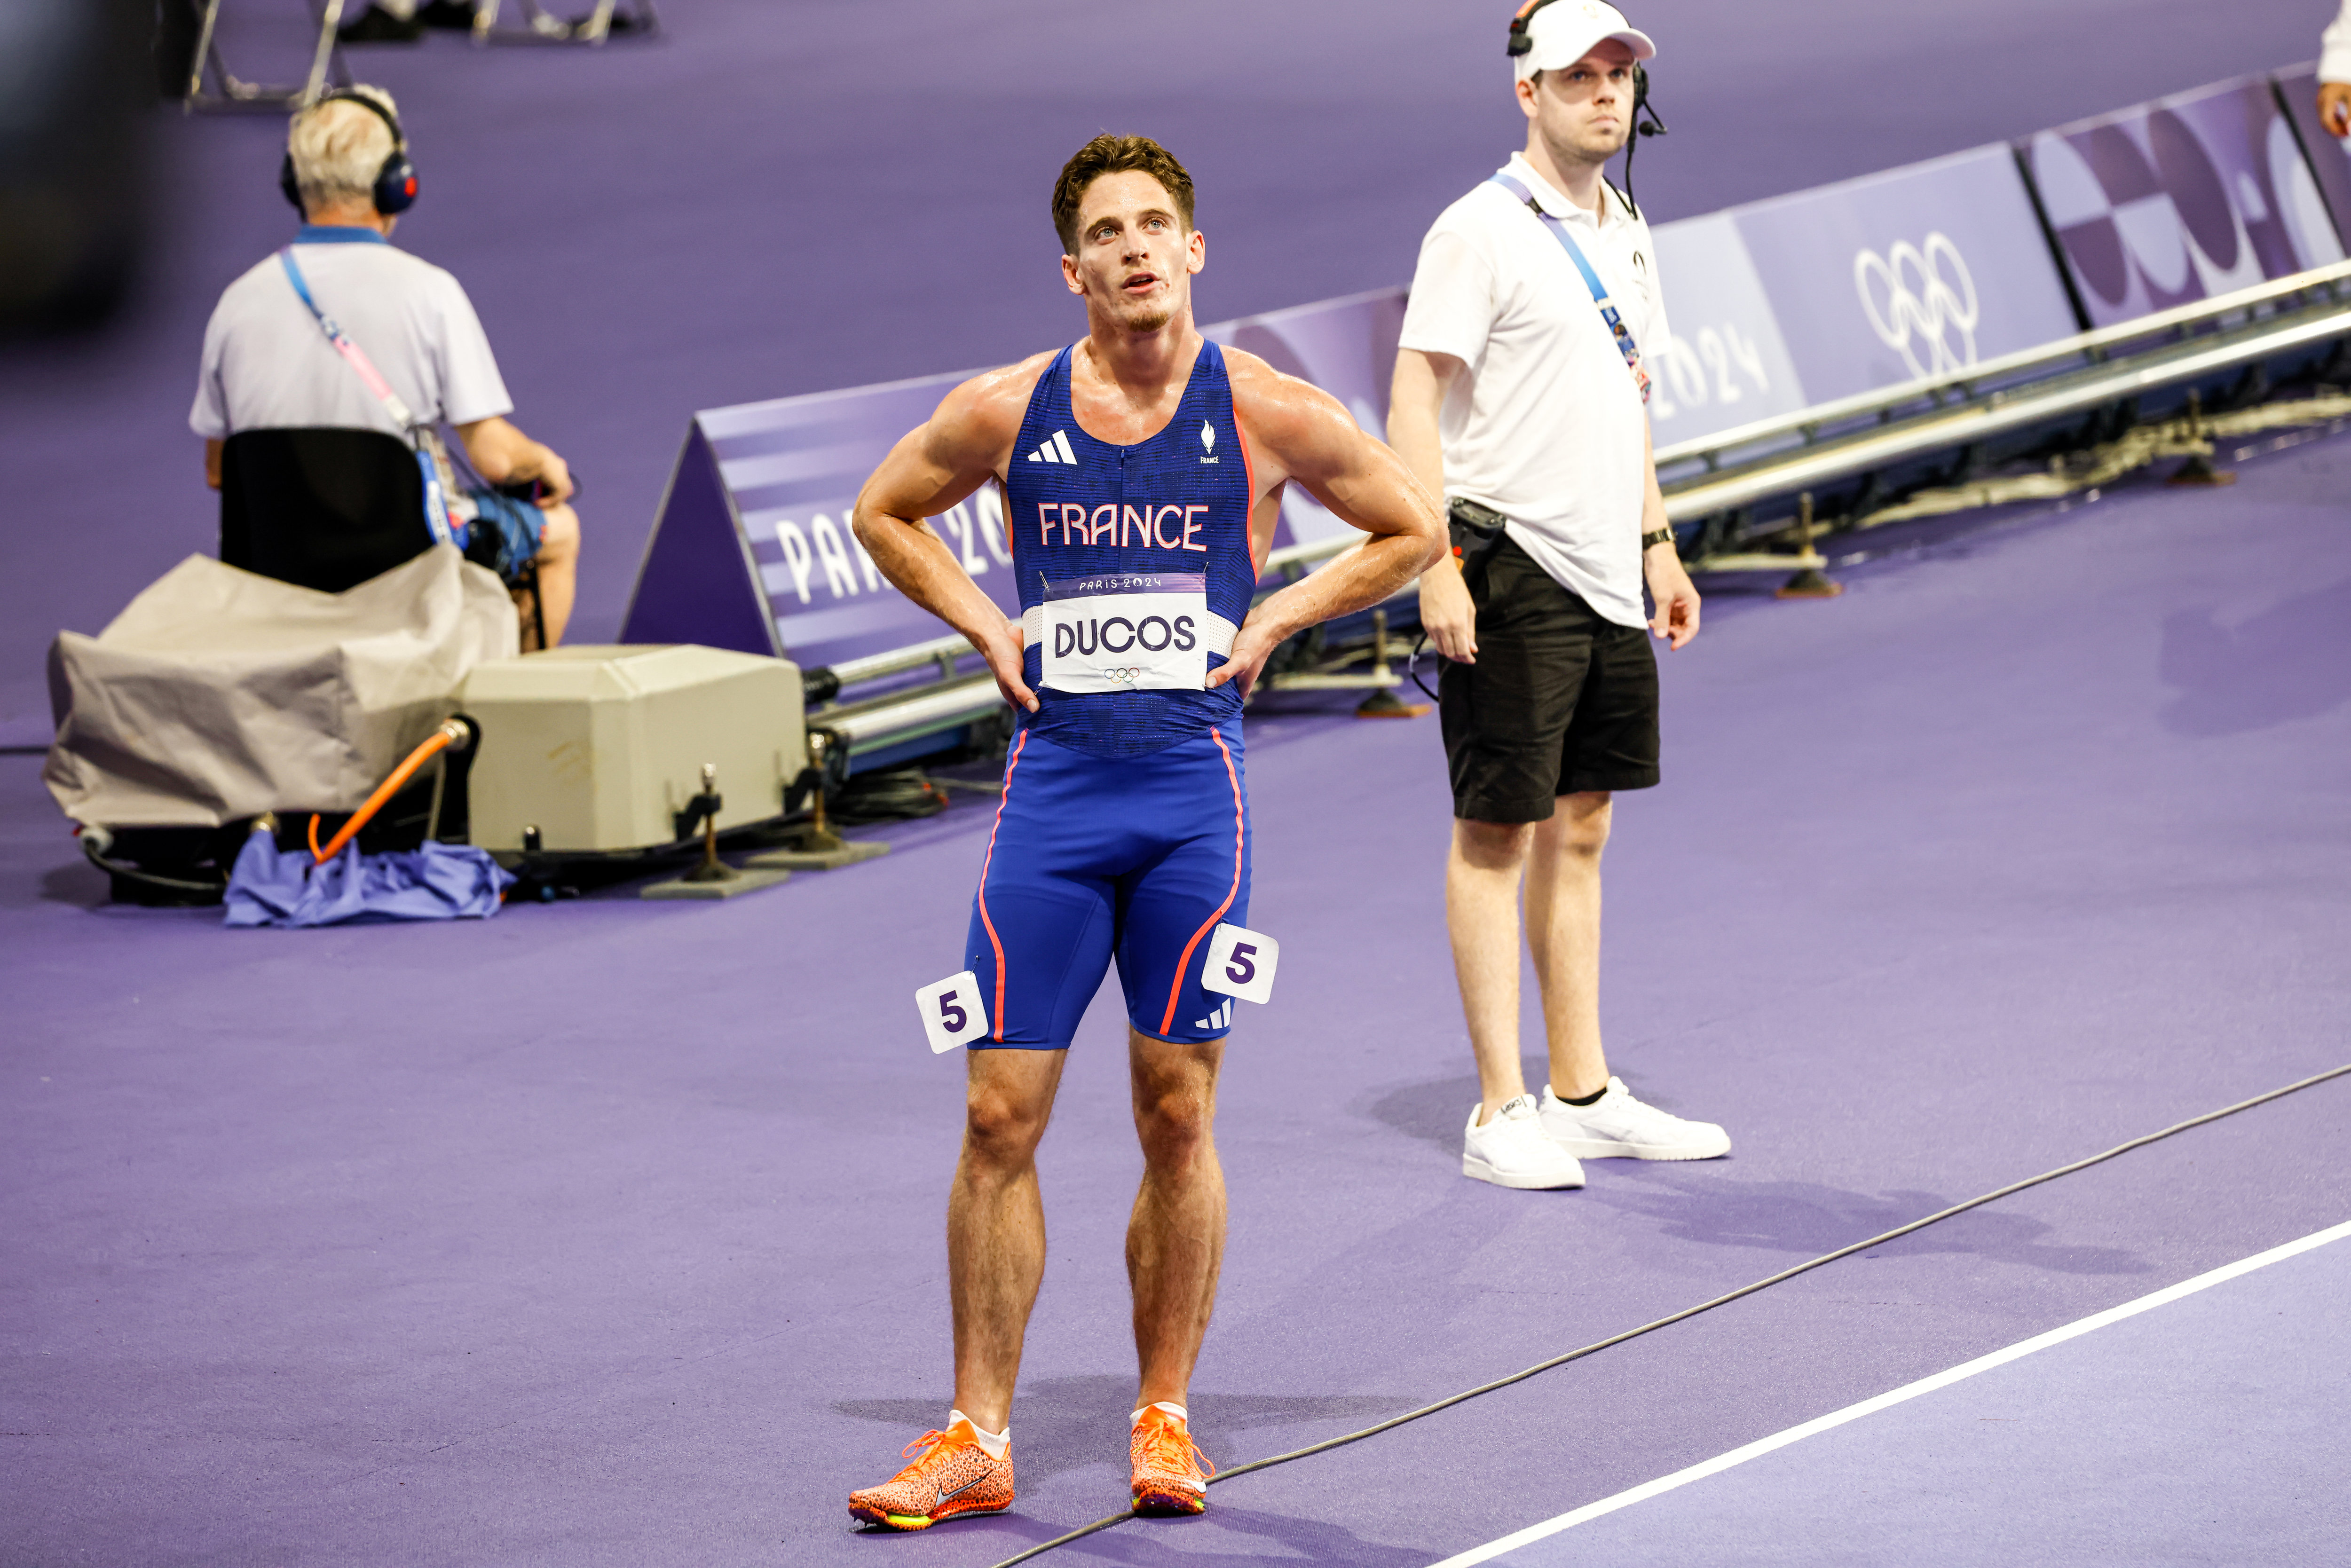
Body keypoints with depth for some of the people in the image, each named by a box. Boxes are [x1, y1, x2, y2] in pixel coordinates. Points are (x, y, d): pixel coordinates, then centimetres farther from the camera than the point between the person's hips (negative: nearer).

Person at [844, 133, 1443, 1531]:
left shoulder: (1259, 410, -2)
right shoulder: (1009, 412, 1)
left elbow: (1412, 531, 9)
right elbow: (886, 510, 19)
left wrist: (1273, 622, 0)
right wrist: (985, 624, 5)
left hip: (1194, 785, -1)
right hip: (1054, 781, 1)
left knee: (1178, 1115, 3)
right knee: (1000, 1115, -1)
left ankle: (1165, 1417, 16)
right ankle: (979, 1441, 5)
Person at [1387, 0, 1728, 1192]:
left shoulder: (1623, 234, 14)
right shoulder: (1481, 231, -11)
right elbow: (1413, 399, -15)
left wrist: (1656, 542, 21)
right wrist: (1436, 565, -21)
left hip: (1606, 578, 8)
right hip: (1511, 570, -8)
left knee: (1579, 828, 12)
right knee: (1498, 830, -3)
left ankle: (1584, 1096, 19)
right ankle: (1499, 1113, 1)